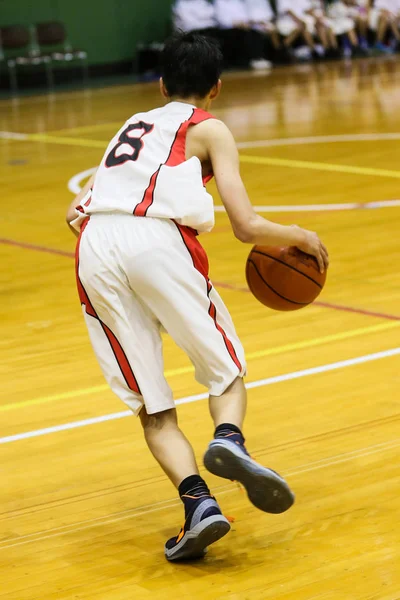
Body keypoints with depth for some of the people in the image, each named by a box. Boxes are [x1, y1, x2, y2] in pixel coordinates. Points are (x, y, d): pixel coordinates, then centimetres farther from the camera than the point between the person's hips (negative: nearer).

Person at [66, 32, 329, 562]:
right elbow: (247, 227, 8)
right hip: (157, 238, -4)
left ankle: (198, 502, -12)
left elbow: (78, 209, 31)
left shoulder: (133, 125, 34)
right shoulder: (210, 130, 18)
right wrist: (299, 237, 24)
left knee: (153, 408, 8)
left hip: (94, 247, 4)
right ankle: (229, 439, -19)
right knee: (226, 370, 11)